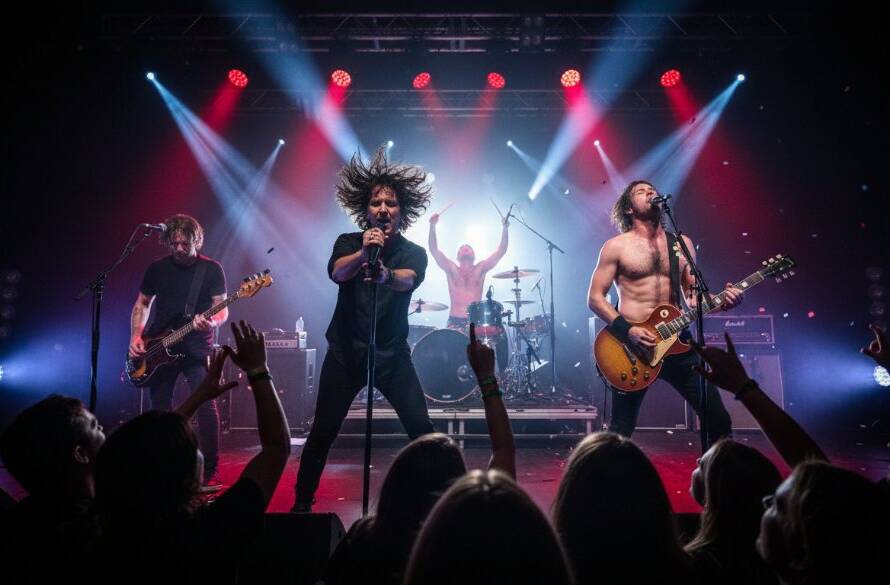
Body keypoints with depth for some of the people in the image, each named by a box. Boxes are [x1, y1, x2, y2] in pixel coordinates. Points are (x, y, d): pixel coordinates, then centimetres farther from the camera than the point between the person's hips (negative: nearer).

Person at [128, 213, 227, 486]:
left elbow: (222, 310, -5)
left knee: (206, 405, -14)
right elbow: (142, 304, 15)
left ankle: (210, 471, -5)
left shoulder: (211, 269, -3)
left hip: (197, 348, -4)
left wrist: (211, 322, -28)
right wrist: (136, 336, 1)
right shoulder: (157, 268, 7)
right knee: (160, 408, 10)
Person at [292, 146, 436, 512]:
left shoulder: (413, 252, -2)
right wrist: (363, 253, -43)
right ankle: (302, 501, 21)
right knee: (322, 431, 2)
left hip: (392, 354, 0)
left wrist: (385, 274, -49)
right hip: (345, 351, 0)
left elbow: (408, 280, -25)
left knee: (421, 429, -6)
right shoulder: (348, 243, 0)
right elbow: (336, 273, -22)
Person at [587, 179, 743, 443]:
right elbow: (595, 297, -3)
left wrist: (721, 300, -5)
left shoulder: (682, 243, 12)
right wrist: (627, 331, -15)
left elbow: (692, 295, 15)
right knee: (620, 430, 2)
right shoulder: (616, 246, -1)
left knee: (719, 419, 5)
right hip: (631, 345, -4)